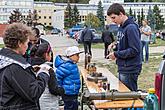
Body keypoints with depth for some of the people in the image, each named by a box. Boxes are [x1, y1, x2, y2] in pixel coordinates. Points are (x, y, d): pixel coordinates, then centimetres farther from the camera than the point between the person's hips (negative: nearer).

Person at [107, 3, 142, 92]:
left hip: (130, 70, -9)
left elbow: (135, 50, -22)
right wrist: (115, 45, 2)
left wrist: (116, 54, -17)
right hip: (123, 68, 9)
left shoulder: (131, 28, -18)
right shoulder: (121, 27, 10)